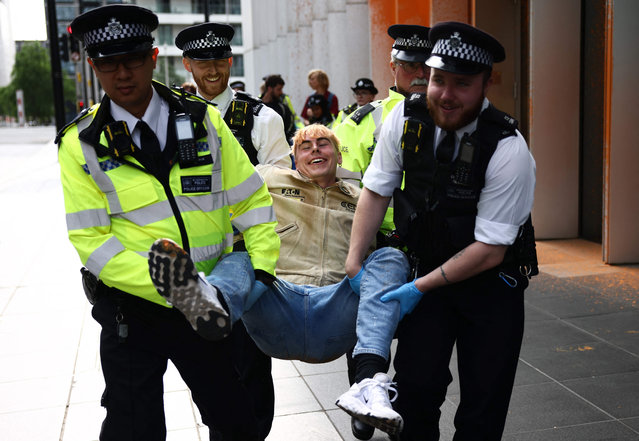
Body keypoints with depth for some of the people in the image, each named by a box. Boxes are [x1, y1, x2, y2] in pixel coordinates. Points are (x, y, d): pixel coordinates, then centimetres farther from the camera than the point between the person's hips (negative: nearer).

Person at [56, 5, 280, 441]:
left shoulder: (203, 120, 0)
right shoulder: (81, 144, -5)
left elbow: (252, 200, 2)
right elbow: (92, 241, -11)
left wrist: (263, 270, -10)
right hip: (131, 308, -2)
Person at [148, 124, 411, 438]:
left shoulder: (359, 199, 29)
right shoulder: (267, 179, 25)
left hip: (335, 313, 1)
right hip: (277, 300, 0)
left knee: (390, 257, -20)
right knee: (240, 259, -25)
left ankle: (372, 380, -43)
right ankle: (212, 301, -67)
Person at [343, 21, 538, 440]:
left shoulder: (508, 149, -23)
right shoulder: (406, 117, -11)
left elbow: (490, 249, -20)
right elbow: (376, 190, 0)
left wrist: (420, 287, -18)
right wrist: (354, 262, -5)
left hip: (492, 284, -2)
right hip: (429, 271, 3)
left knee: (484, 403, 1)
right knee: (415, 383, -2)